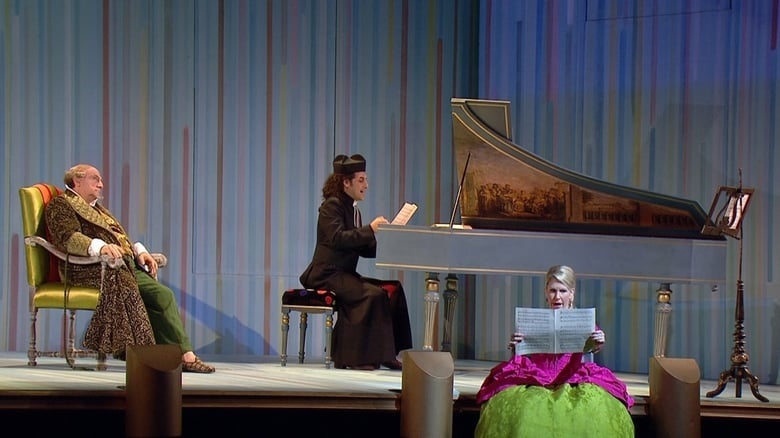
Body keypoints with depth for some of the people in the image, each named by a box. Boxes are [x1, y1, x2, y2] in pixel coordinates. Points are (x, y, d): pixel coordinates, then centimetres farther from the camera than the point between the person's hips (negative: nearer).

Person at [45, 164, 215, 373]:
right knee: (128, 288, -36)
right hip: (91, 270, -8)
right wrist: (100, 246, -29)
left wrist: (139, 251, 10)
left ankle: (185, 354, -25)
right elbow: (68, 238, -13)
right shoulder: (60, 206, 6)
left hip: (125, 266, 8)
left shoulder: (96, 208, 35)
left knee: (163, 294, -16)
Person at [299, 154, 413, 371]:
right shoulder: (332, 206, -8)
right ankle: (357, 357, -22)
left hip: (345, 275, 9)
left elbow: (364, 249, 16)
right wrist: (370, 229, -27)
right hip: (327, 275, -9)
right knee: (373, 294, -28)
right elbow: (337, 238, -25)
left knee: (394, 289, -6)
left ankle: (385, 353, -8)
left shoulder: (353, 209, 18)